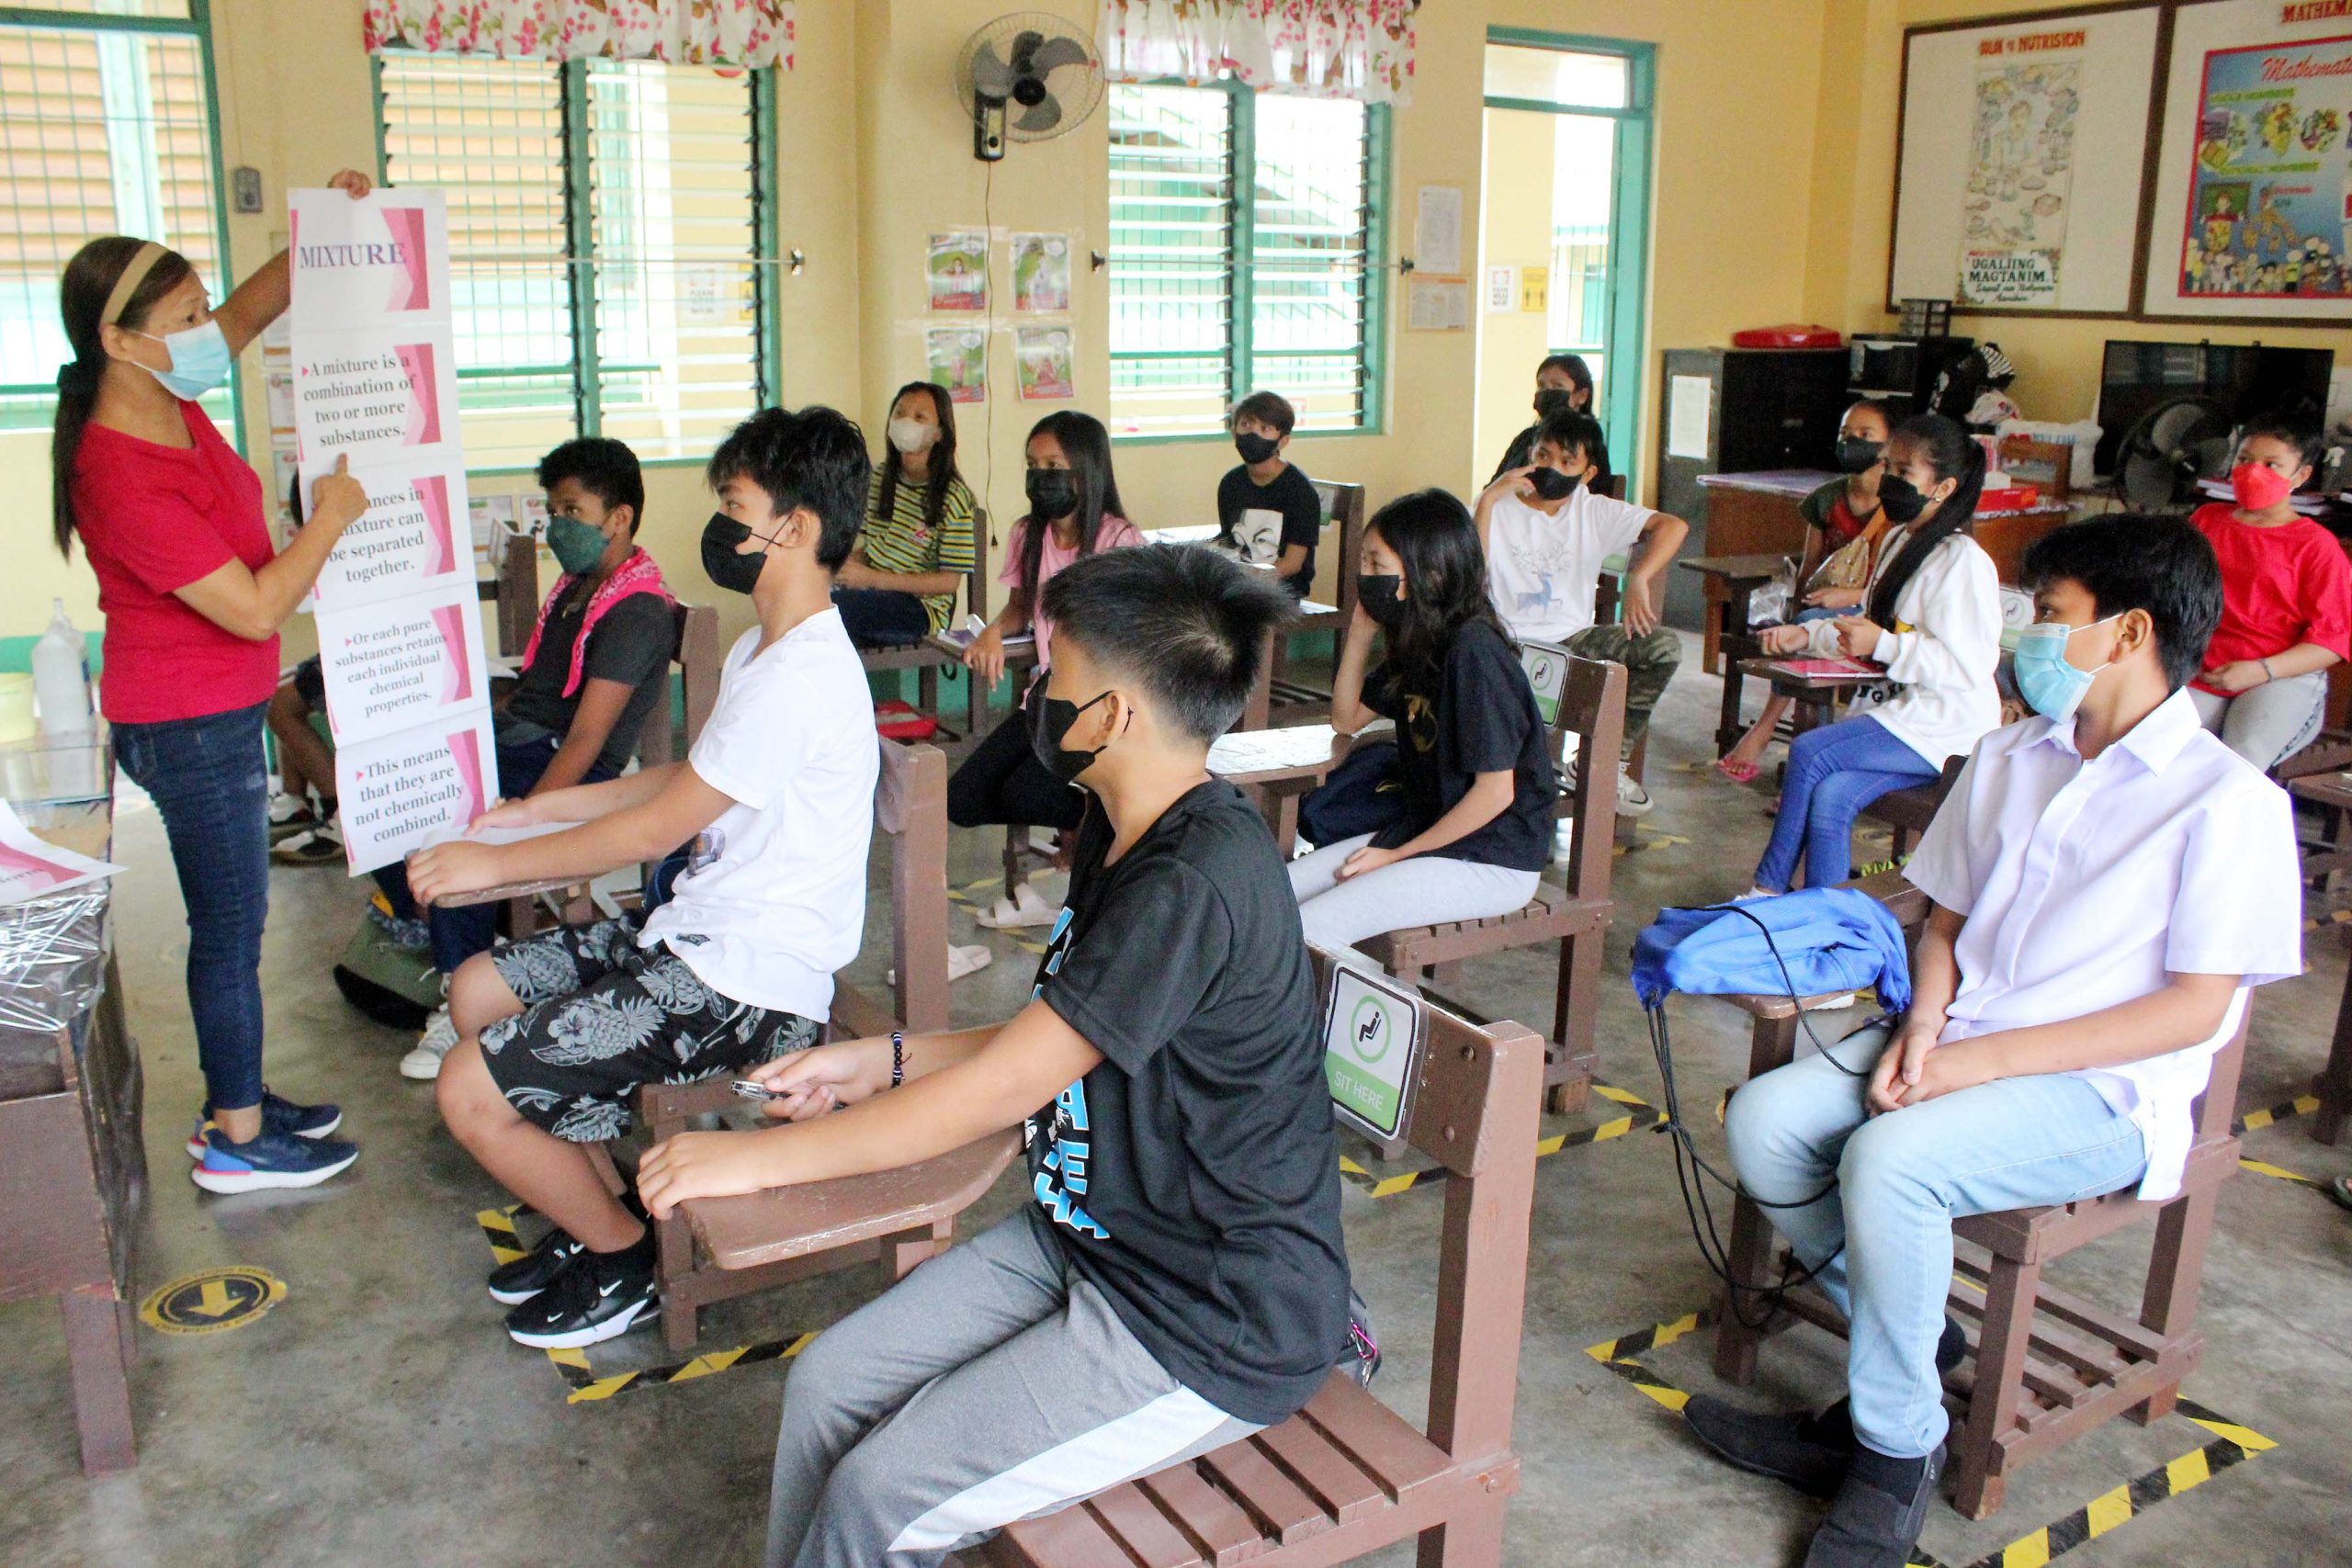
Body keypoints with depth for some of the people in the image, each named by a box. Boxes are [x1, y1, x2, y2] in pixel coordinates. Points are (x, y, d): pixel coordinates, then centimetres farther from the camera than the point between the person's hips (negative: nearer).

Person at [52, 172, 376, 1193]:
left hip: (216, 715, 9)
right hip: (189, 727, -9)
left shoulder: (168, 403, 0)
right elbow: (256, 609, -25)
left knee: (230, 921, 19)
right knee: (231, 928, 3)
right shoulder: (124, 478, -27)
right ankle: (237, 1143, 17)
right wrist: (332, 516, -14)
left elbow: (252, 309, 17)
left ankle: (237, 1102, 33)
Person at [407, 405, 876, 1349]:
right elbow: (686, 780, 22)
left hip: (744, 983, -11)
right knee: (477, 991, 17)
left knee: (469, 1093, -12)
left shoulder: (802, 677, -23)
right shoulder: (762, 650, 11)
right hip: (697, 934, 11)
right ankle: (589, 1216, 24)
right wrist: (535, 810, 18)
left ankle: (628, 1263, 10)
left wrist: (498, 864, -8)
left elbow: (661, 826, -19)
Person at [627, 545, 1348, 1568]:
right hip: (1089, 1239, 9)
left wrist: (753, 1157, -15)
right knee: (831, 1380, 3)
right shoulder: (1125, 830, 3)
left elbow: (995, 1093, -25)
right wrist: (883, 1062, 6)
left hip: (1215, 1328, -9)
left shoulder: (1196, 886, -29)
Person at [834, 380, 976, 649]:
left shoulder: (954, 496, -7)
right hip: (875, 596, 6)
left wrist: (872, 579, -16)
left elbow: (949, 581, -11)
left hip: (922, 608, -6)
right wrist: (849, 563, -6)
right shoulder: (879, 478, 12)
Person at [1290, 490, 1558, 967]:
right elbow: (1347, 719, 19)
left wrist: (1396, 855, -14)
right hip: (1427, 830, 9)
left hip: (1493, 860, -9)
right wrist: (1360, 629, 5)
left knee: (1308, 930, -23)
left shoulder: (1474, 650, -21)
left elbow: (1495, 792, -21)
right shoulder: (1417, 643, 8)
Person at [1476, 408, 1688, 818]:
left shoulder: (1595, 512, 6)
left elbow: (1673, 526, -5)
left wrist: (1639, 579, -22)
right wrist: (1488, 499, -20)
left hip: (1575, 639, 3)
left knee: (1664, 646, -19)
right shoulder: (1499, 508, 0)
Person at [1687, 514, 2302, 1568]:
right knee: (1763, 1120, -16)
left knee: (1888, 1158, -32)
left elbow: (2196, 1008, -12)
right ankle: (1914, 1341, 4)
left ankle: (1897, 1450, -11)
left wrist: (1982, 1059, -18)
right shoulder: (2008, 760, 14)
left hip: (2102, 1089, -7)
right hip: (1959, 1045, 7)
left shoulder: (2227, 801, -7)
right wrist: (1922, 1027, -6)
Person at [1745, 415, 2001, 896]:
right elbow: (1870, 625, 26)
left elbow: (1968, 665, -21)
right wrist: (1805, 635, 10)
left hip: (1945, 728, -8)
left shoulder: (1964, 562, -15)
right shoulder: (1898, 540, 15)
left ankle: (1769, 889, -12)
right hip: (1894, 710, 8)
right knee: (1829, 797, -18)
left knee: (1809, 751, -23)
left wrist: (1883, 645, -25)